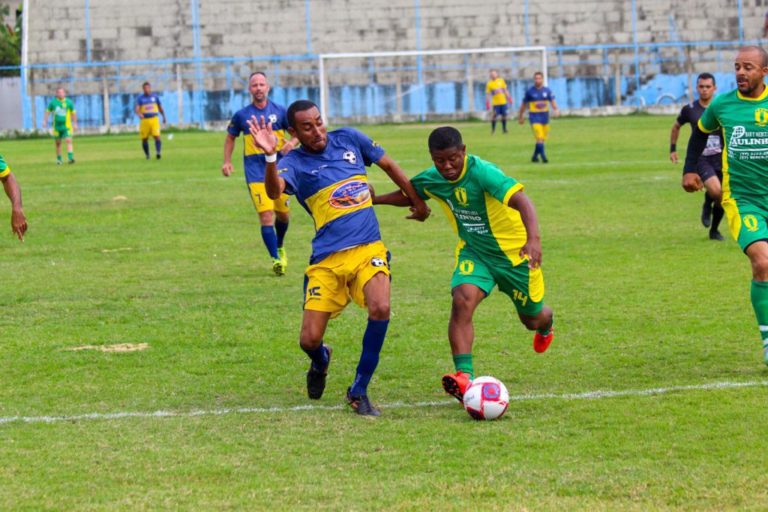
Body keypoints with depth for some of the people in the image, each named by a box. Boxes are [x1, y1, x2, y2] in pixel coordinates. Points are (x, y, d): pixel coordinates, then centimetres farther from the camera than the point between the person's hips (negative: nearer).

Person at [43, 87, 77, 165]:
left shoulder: (68, 102, 0)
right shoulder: (53, 102, 2)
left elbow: (73, 113, 7)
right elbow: (47, 112, 8)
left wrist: (75, 124, 7)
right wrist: (44, 121, -2)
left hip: (67, 126, -2)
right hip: (57, 126, 2)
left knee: (69, 141, -16)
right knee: (58, 143, 9)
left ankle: (70, 158, -23)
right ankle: (58, 159, 24)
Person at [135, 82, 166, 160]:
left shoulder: (155, 96, 8)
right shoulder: (140, 98, -1)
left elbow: (160, 107, 20)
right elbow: (137, 108, -15)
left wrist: (163, 117, 28)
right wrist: (139, 114, -36)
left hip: (154, 120, 0)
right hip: (144, 120, 0)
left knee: (157, 136, -17)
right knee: (144, 139, 5)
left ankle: (158, 153, -26)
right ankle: (147, 155, 22)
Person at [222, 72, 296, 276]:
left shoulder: (279, 111, 3)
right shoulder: (242, 115, 3)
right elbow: (230, 137, 17)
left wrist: (292, 142, -14)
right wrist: (227, 161, 6)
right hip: (255, 171, -2)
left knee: (283, 214, 12)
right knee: (266, 215, -14)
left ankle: (280, 247, 41)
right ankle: (275, 259, -14)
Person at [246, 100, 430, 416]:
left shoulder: (348, 139, 7)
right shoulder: (295, 163, -2)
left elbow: (389, 166, 23)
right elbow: (274, 191, -26)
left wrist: (417, 202, 26)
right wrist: (270, 156, -43)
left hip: (368, 248, 1)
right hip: (327, 259, -1)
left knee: (380, 309, -27)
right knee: (310, 340, -4)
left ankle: (359, 391, -9)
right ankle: (320, 361, 38)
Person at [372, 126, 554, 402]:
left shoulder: (481, 172, -32)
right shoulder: (431, 180, -11)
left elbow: (521, 201, -43)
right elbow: (409, 195, 13)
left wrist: (533, 238, -58)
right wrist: (375, 199, -3)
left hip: (513, 251, -4)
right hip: (473, 251, 4)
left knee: (532, 318, 15)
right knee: (462, 300, -27)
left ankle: (545, 326, 56)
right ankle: (464, 375, -32)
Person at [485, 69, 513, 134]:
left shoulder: (501, 81, 5)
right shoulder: (489, 83, -4)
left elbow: (505, 90, 13)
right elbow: (488, 94, -3)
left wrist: (509, 98, 10)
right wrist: (487, 103, -7)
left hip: (503, 102, 3)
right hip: (495, 103, -3)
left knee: (504, 115, 3)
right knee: (494, 116, -6)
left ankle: (504, 128, 15)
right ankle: (493, 129, 7)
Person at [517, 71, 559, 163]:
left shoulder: (547, 90, 4)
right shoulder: (529, 91, -2)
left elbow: (552, 101, 3)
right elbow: (524, 104, 7)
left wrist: (556, 109, -18)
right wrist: (520, 117, 12)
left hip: (545, 116, 4)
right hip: (534, 117, -4)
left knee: (543, 138, 9)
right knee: (539, 138, -16)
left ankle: (535, 156, 24)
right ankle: (543, 157, -16)